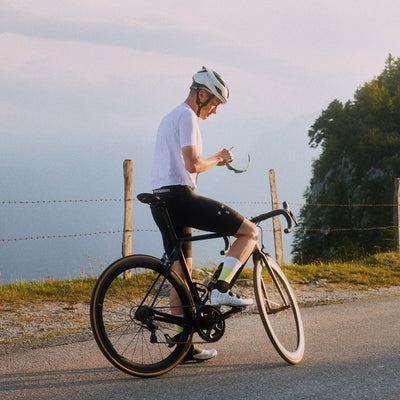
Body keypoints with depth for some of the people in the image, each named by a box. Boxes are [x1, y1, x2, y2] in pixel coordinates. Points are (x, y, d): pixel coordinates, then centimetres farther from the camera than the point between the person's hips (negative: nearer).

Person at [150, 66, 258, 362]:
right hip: (180, 196, -10)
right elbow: (193, 164, -15)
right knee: (250, 231, -6)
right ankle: (221, 289, -17)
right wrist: (218, 159, 2)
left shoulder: (170, 117, 26)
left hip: (162, 201, 10)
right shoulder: (187, 116, -6)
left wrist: (215, 160, 25)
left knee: (181, 272, 13)